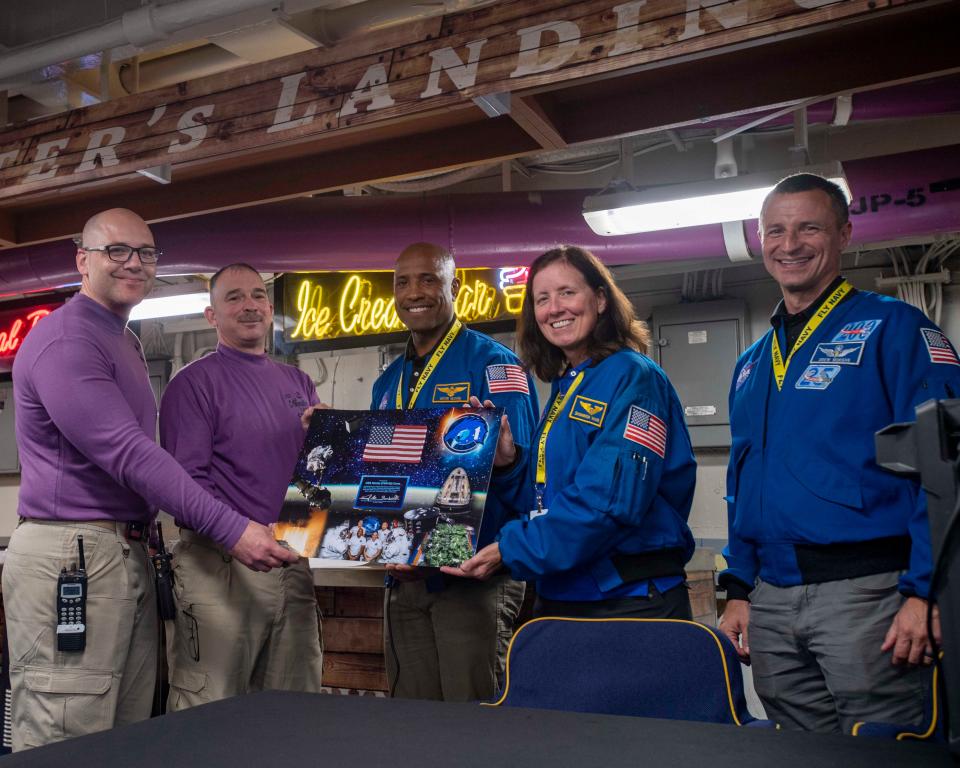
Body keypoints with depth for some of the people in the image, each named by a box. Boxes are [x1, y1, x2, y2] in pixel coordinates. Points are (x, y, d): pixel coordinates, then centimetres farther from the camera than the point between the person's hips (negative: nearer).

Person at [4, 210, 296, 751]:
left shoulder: (126, 341, 19)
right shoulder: (65, 339, -11)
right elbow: (126, 454, -19)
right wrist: (230, 529, -21)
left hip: (130, 555, 9)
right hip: (71, 558, -9)